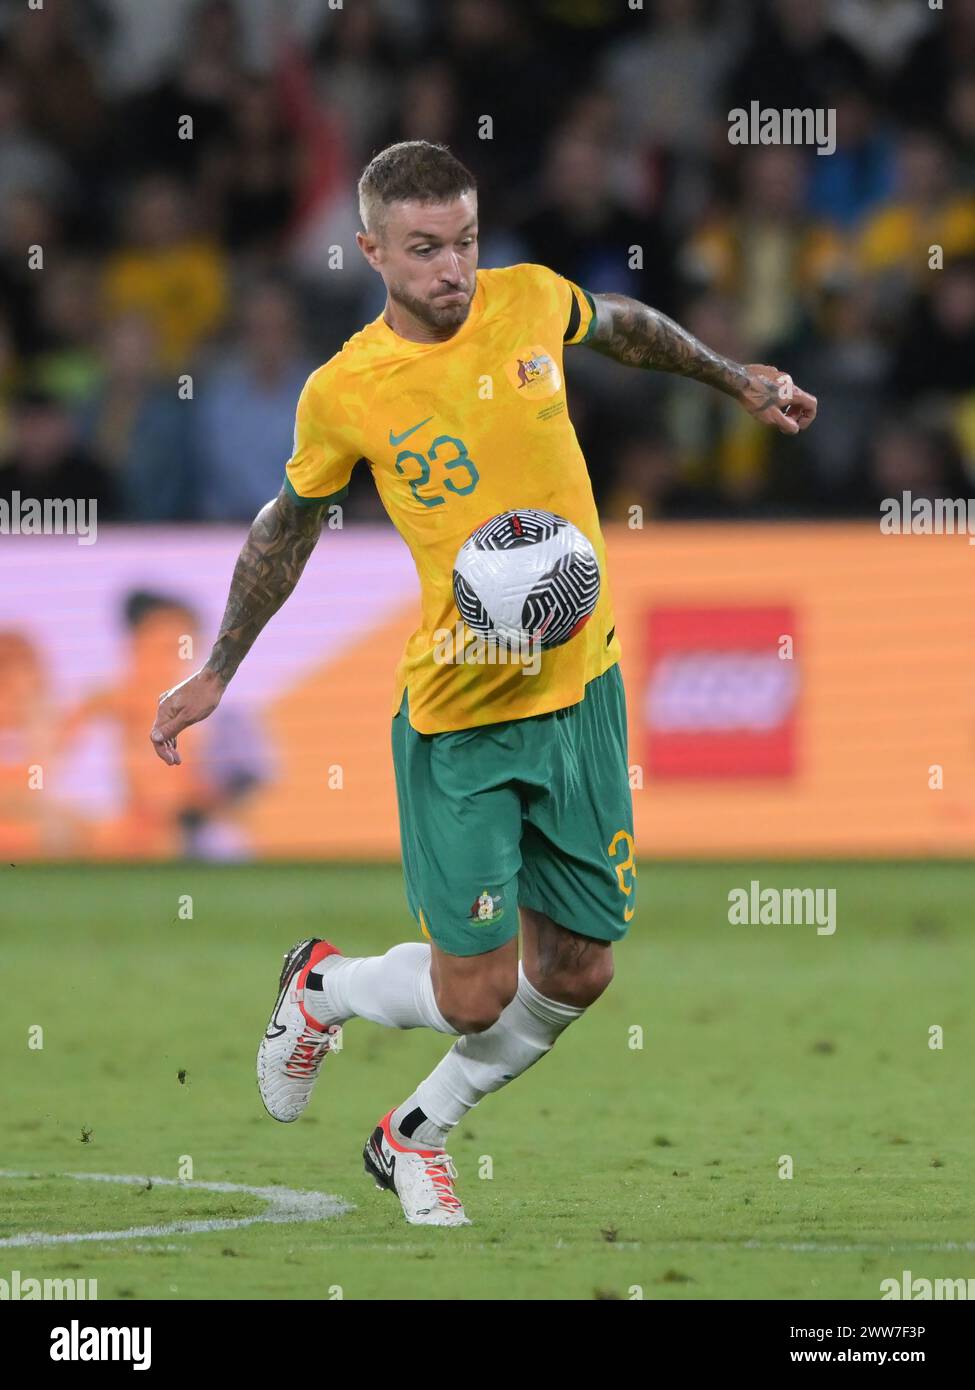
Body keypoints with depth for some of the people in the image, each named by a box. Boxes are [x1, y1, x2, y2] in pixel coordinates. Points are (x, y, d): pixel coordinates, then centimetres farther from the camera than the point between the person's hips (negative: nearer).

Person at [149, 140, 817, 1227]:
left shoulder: (532, 301, -4)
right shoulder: (344, 393, -11)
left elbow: (621, 326, 22)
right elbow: (288, 527, 7)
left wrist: (736, 379, 29)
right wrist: (218, 671, 11)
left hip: (581, 688, 4)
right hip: (456, 720, -4)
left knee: (574, 975, 7)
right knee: (476, 994, -7)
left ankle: (417, 1135, 31)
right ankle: (322, 988, 26)